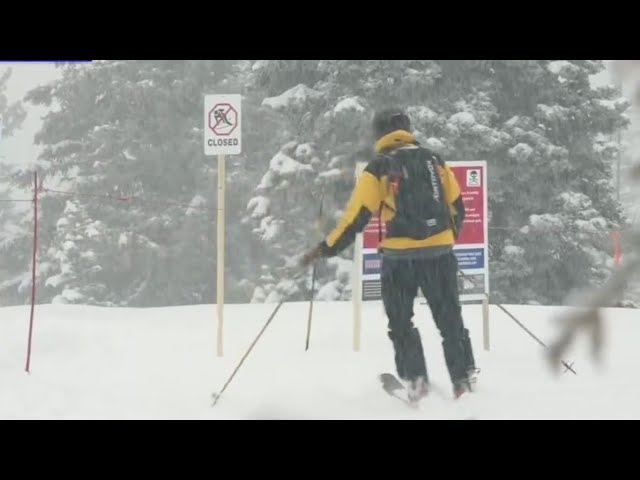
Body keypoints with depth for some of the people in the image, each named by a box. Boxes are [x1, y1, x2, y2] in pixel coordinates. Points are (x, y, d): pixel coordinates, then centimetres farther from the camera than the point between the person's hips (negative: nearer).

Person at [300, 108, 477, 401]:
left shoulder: (378, 169, -5)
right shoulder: (434, 161, 7)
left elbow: (356, 216, -8)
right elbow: (457, 208, 14)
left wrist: (326, 249, 0)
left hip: (399, 256, -3)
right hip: (440, 253, 3)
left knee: (401, 322, 12)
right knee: (450, 319, 12)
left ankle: (415, 379, 3)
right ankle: (463, 378, 8)